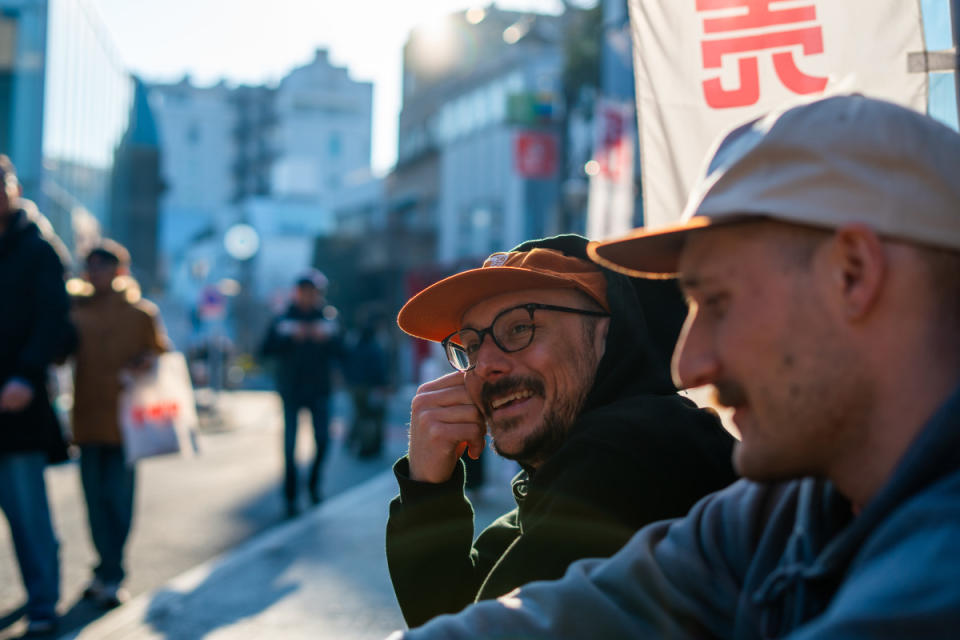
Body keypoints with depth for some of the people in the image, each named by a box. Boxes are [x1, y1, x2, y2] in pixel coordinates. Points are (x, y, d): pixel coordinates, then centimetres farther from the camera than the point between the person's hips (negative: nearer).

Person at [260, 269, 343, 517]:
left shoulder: (328, 319, 5)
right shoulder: (282, 320, 3)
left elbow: (339, 355, 2)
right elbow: (266, 351, -6)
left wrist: (326, 339, -15)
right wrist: (291, 338, -18)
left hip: (319, 390, 1)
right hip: (291, 389, -1)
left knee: (322, 439, -1)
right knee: (290, 443, -1)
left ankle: (315, 483, 23)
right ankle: (290, 496, 7)